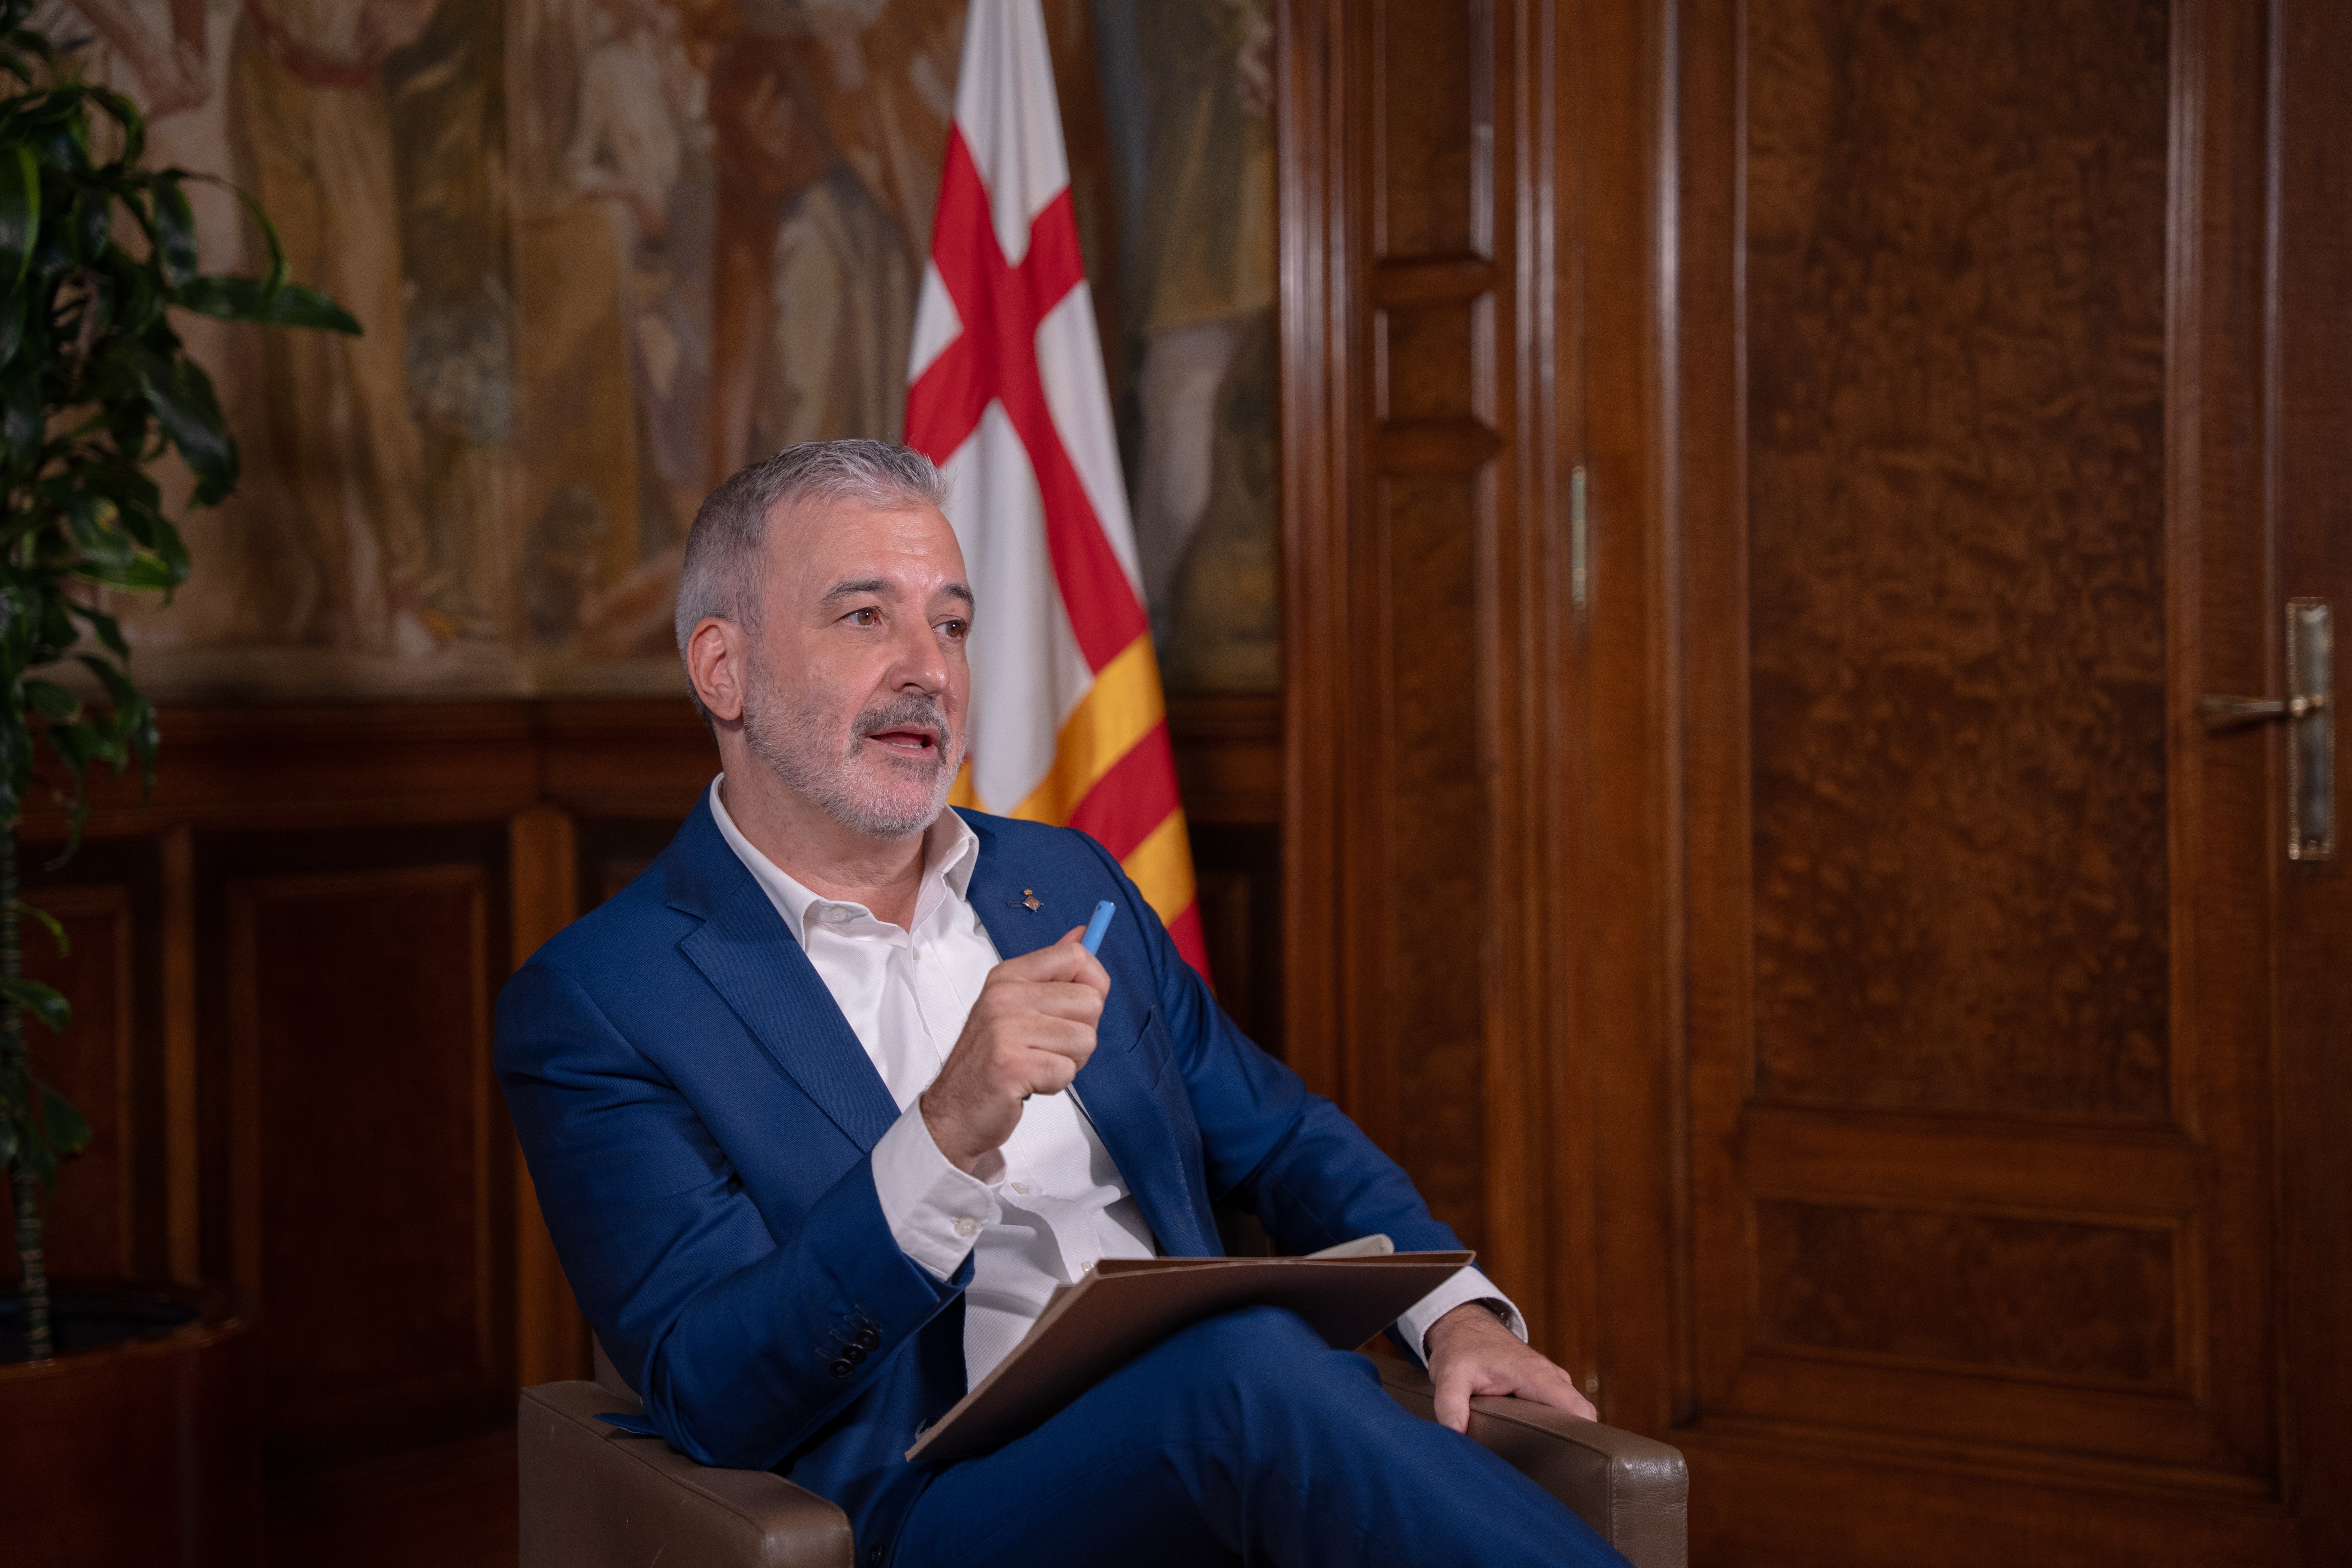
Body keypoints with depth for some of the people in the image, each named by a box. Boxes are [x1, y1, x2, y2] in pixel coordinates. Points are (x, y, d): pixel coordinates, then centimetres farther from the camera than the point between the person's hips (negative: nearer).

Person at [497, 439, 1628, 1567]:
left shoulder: (1064, 883, 21)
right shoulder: (592, 1006, 1)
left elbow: (1278, 1137, 29)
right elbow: (708, 1400, -8)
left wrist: (1456, 1310, 8)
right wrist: (945, 1140, -22)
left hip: (1209, 1452, 5)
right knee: (1248, 1363, -35)